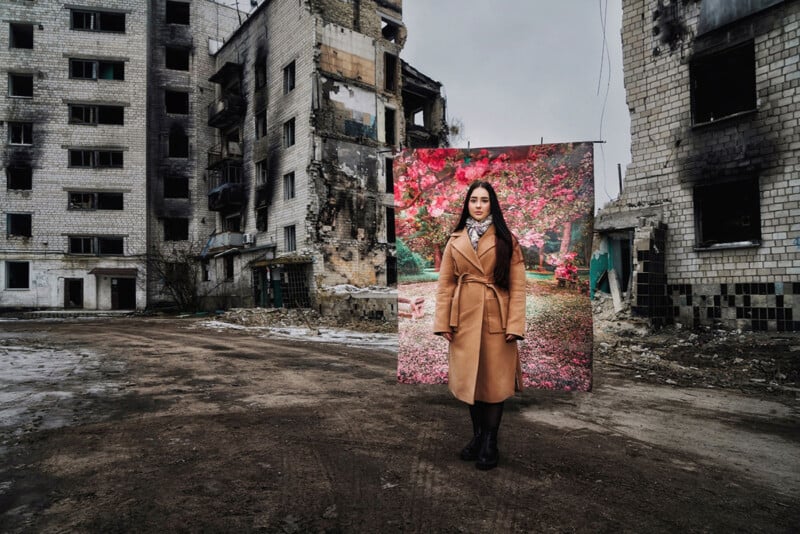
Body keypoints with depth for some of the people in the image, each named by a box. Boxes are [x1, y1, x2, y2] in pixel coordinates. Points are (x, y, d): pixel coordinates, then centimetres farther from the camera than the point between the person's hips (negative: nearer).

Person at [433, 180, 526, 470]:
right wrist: (443, 322, -2)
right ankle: (477, 434, 29)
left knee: (494, 379, 4)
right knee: (469, 378, 11)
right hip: (465, 318, 3)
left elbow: (517, 286, -4)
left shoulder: (506, 240, 1)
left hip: (496, 319, -2)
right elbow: (445, 284, 5)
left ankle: (490, 441, 19)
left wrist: (515, 324, -11)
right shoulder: (455, 240, 7)